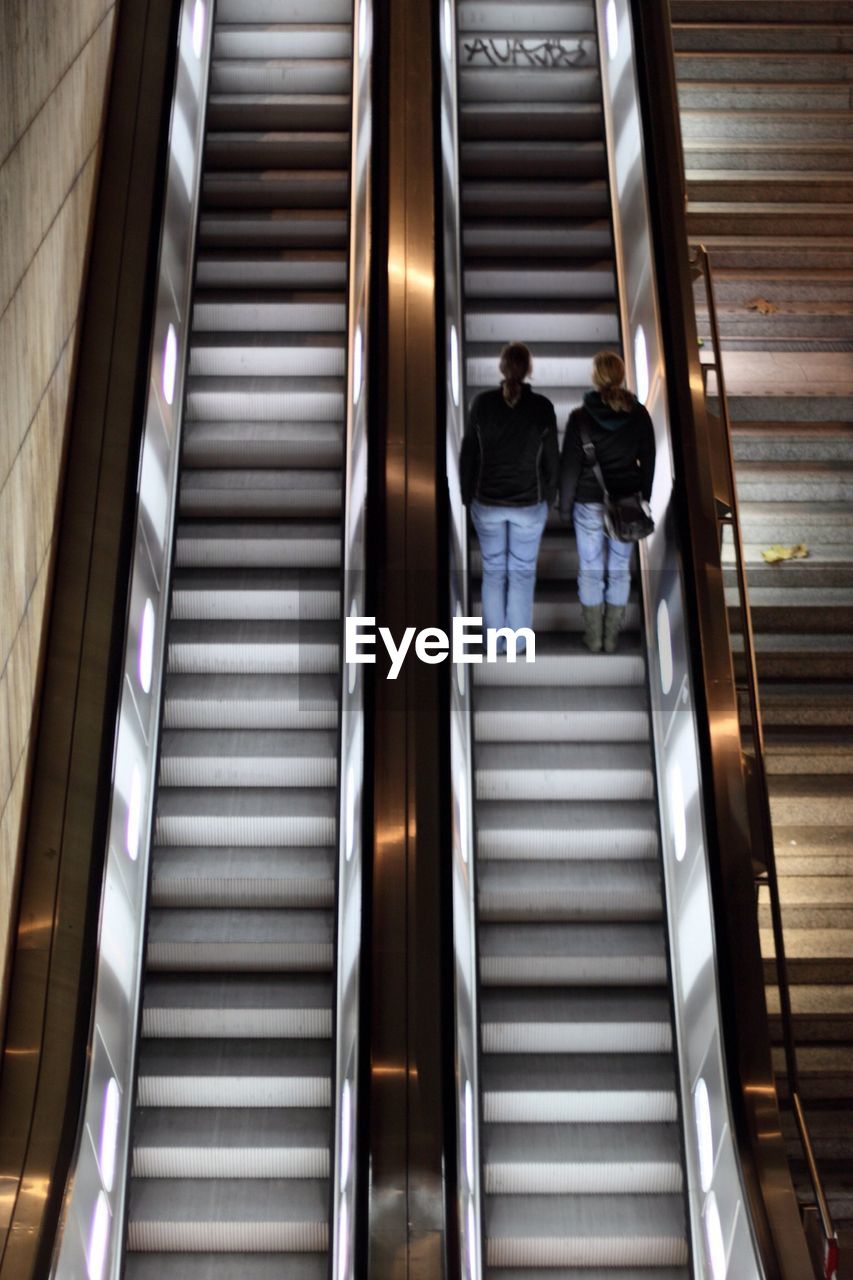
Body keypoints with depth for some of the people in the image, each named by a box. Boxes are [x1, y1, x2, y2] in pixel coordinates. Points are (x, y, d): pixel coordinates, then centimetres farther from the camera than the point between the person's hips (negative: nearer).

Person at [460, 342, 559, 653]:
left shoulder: (482, 403, -10)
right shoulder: (542, 406, -12)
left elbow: (468, 454, -4)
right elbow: (551, 459, -5)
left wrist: (467, 496, 9)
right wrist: (549, 499, 10)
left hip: (487, 501, 1)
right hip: (529, 503, -1)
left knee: (493, 570, 15)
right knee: (523, 571, 13)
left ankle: (494, 640, 23)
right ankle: (517, 640, 21)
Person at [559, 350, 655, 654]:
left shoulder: (580, 417, -12)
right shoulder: (639, 415, -5)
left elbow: (570, 466, -8)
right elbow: (648, 461, 3)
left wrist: (564, 505, 4)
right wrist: (643, 500, 15)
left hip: (590, 504, -2)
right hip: (627, 503, 2)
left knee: (591, 570, 9)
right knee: (620, 569, 11)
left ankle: (593, 638, 15)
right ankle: (612, 637, 17)